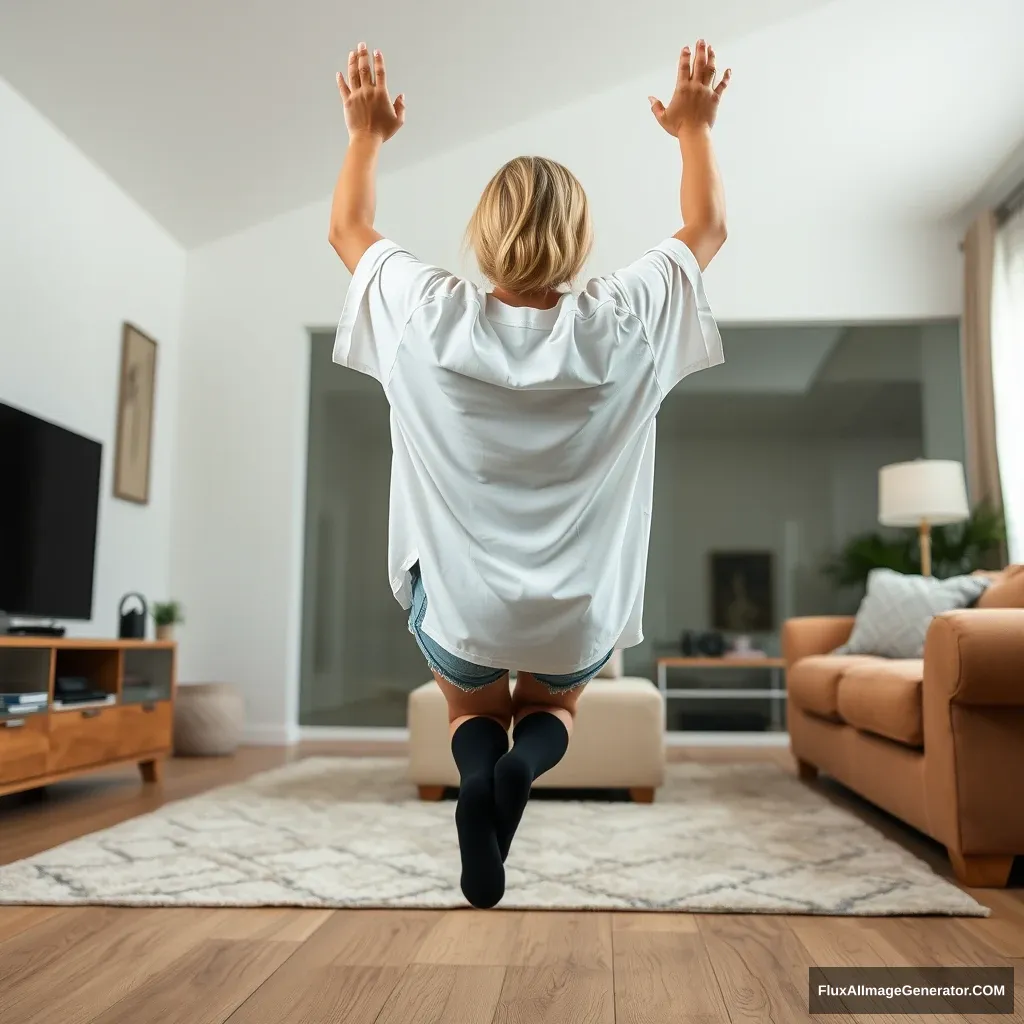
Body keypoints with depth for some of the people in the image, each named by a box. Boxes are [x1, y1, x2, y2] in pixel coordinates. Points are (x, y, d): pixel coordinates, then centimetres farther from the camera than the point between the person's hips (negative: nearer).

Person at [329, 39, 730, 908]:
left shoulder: (430, 317, -17)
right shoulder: (620, 325, -16)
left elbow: (347, 228, 5)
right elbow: (709, 229, 5)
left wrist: (367, 133, 17)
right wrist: (695, 129, 16)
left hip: (459, 609, 0)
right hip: (579, 618, 1)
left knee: (471, 711, 32)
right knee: (552, 707, 33)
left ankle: (477, 767, -5)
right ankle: (527, 759, -4)